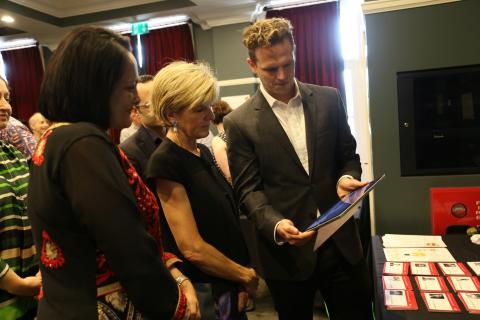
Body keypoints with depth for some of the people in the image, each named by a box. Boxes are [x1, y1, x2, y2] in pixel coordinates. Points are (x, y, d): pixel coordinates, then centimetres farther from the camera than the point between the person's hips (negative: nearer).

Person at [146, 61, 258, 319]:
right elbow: (193, 248, -22)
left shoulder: (203, 152, 4)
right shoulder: (165, 162, -20)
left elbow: (223, 222, 6)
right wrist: (246, 275, -9)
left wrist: (240, 283, -1)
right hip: (204, 292, -7)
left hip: (229, 286, 7)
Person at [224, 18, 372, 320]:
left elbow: (348, 155, 10)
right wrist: (276, 225, -24)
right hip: (286, 249, -2)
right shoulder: (240, 122, -7)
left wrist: (347, 178, -12)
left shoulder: (329, 99, 2)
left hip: (342, 241, 3)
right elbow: (248, 189, -7)